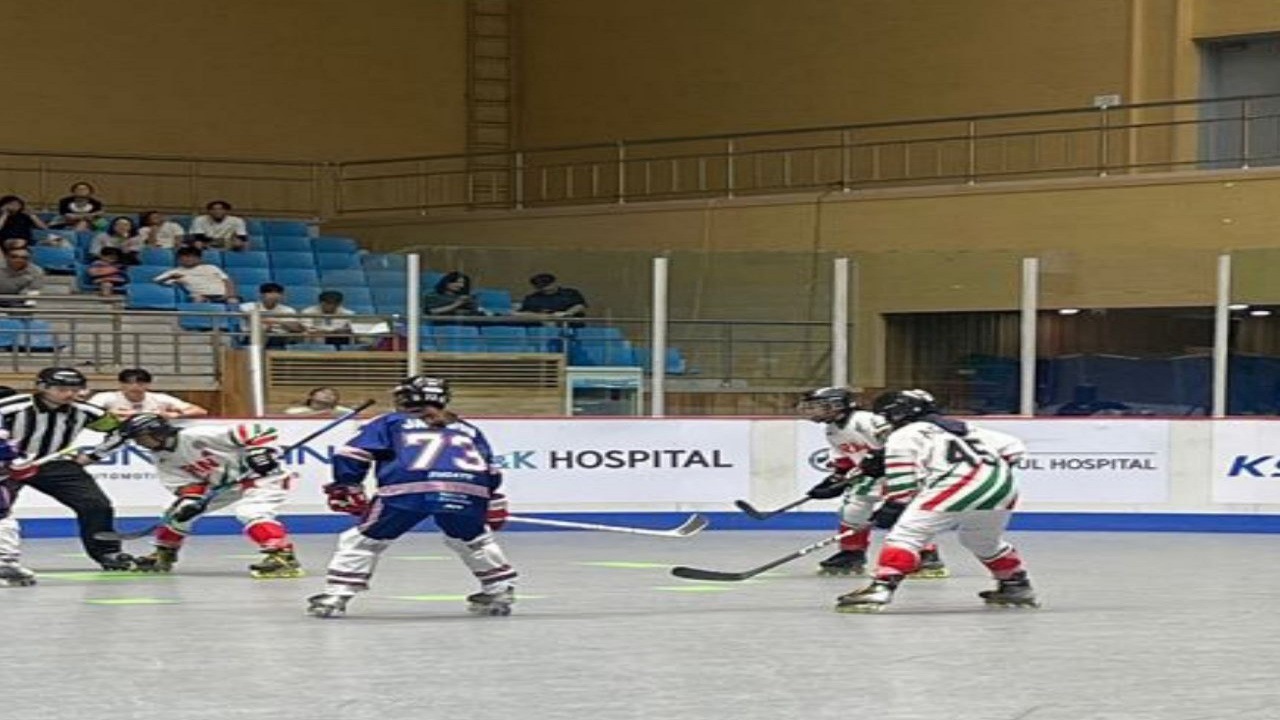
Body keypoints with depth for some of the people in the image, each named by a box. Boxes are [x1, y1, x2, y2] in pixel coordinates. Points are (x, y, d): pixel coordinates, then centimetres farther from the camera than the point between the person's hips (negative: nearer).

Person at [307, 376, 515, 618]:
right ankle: (501, 592, 29)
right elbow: (490, 473, 35)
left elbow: (352, 454, 18)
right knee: (473, 539, 31)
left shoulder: (390, 423, 27)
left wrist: (345, 487, 23)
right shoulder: (469, 430, 35)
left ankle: (335, 596, 4)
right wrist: (494, 506, 43)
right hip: (468, 493, 3)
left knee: (363, 539, 12)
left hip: (408, 489, -3)